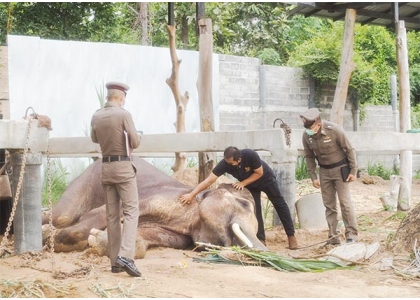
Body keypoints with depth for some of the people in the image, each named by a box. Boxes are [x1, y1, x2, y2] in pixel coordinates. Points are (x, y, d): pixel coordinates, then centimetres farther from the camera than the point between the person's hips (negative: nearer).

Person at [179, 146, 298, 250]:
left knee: (280, 204, 5)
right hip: (250, 185, 3)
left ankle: (291, 235, 13)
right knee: (255, 209, -6)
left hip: (266, 179, -2)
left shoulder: (250, 155, -42)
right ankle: (261, 240, 0)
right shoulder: (224, 164, -34)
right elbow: (209, 180, -34)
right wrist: (192, 194, -39)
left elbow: (259, 173, -26)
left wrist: (243, 183, -31)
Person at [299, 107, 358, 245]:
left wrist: (353, 171, -12)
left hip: (340, 168, -4)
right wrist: (313, 177, 1)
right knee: (329, 205, 6)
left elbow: (349, 149, -13)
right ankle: (333, 237, 12)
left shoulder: (334, 130, -23)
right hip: (324, 171, 5)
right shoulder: (306, 136, -11)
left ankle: (351, 235, -2)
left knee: (345, 202, -7)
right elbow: (309, 157, 4)